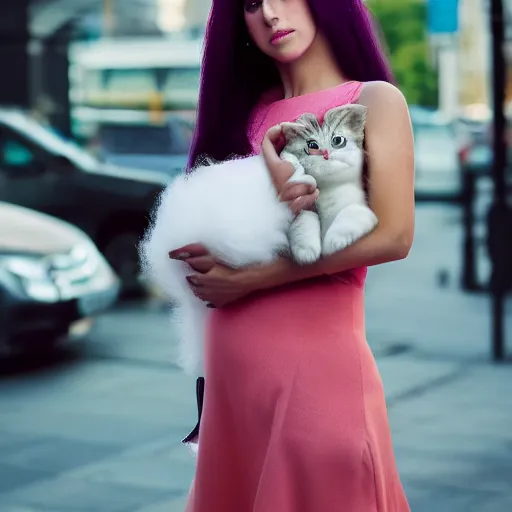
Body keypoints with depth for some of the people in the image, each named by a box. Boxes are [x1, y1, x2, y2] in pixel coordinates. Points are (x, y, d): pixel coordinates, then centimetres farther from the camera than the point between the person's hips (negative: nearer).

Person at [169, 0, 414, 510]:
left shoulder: (375, 100, 0)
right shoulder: (251, 110, 14)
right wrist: (273, 193, -18)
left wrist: (248, 279, -12)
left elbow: (393, 236, -12)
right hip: (232, 355, 5)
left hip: (316, 349, -5)